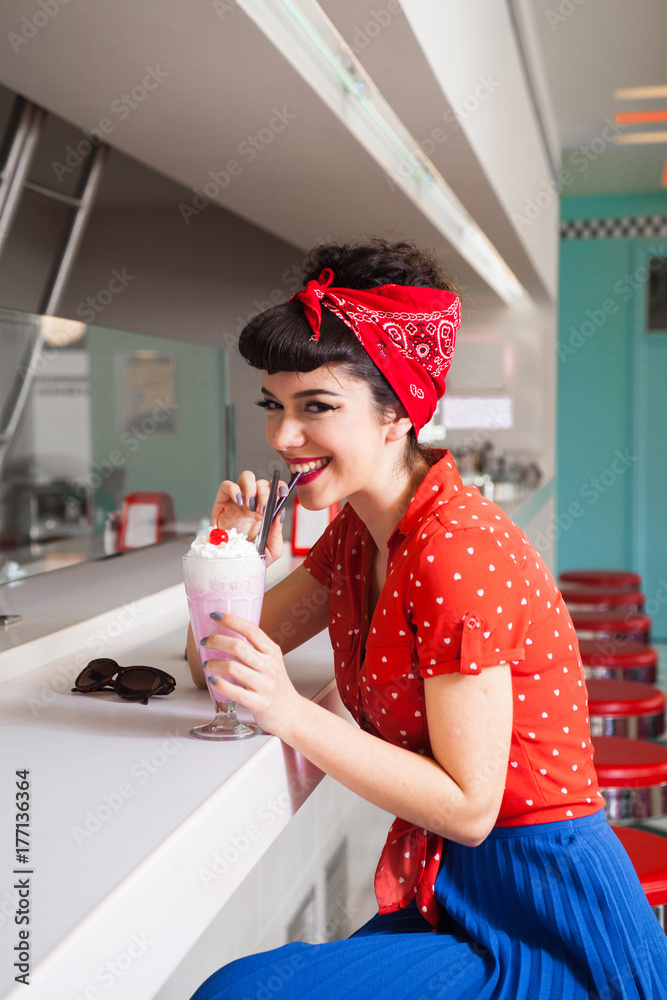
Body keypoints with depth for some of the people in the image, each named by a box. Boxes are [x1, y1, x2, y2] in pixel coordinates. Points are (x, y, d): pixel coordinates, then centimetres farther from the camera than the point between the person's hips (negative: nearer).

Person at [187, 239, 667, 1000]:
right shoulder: (358, 531, 3)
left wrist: (292, 715, -26)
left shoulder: (456, 553, -24)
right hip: (443, 887, 8)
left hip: (538, 916, -8)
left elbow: (468, 806, -21)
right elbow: (217, 664, 9)